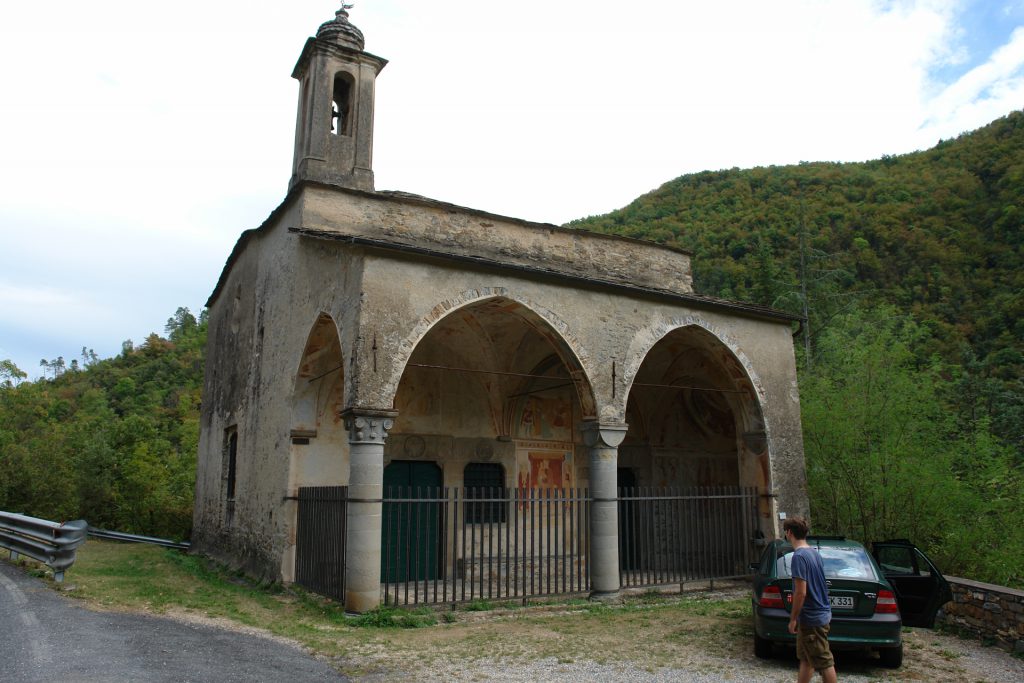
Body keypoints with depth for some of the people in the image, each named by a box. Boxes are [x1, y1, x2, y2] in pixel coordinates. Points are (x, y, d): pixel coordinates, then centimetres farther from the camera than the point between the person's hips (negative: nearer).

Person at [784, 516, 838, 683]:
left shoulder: (799, 556, -20)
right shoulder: (814, 553, 8)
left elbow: (801, 592, -23)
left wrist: (793, 619, -14)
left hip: (812, 619, -9)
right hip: (820, 613, 9)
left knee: (824, 662, 0)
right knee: (805, 658, 17)